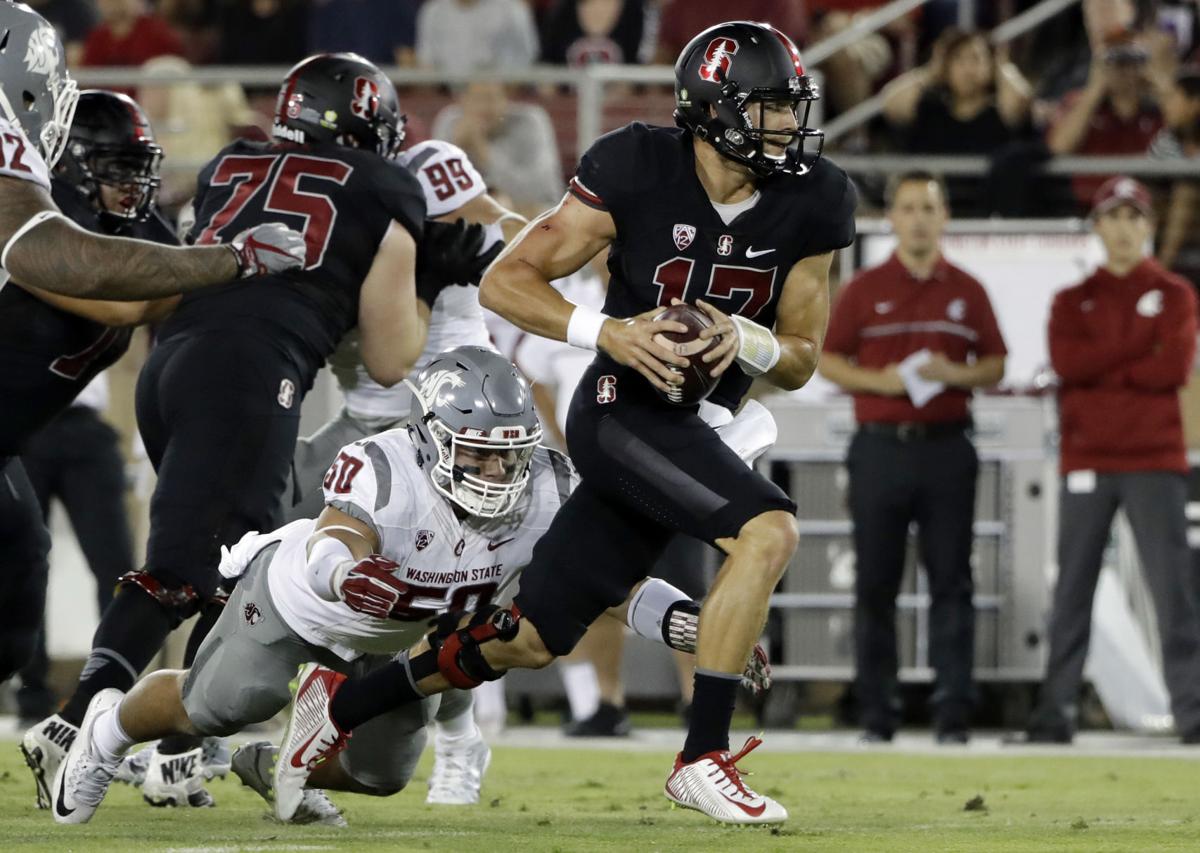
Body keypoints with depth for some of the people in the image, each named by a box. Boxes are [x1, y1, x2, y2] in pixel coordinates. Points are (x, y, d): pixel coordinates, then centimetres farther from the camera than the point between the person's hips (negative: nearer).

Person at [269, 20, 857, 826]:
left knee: (532, 638, 10)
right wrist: (606, 331, -25)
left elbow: (801, 362, 5)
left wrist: (748, 341, -17)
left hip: (696, 426, 6)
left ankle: (341, 705, 29)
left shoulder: (809, 204, -2)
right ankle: (704, 760, -22)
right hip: (625, 408, -6)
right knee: (768, 531, -29)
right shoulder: (639, 172, -15)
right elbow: (505, 281, -9)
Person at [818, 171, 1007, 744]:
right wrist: (878, 380, -11)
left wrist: (956, 374, -10)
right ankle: (877, 713, 7)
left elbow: (996, 365, 10)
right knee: (875, 583, 1)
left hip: (947, 449, 0)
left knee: (951, 582, -3)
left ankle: (952, 712, -2)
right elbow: (827, 359, 6)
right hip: (880, 448, 0)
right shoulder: (865, 290, 6)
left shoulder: (967, 292, 9)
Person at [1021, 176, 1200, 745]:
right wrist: (1140, 349, -8)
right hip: (1086, 460, 2)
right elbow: (1066, 360, -6)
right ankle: (1056, 712, 1)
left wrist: (1100, 369, -5)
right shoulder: (1072, 301, 13)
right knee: (1072, 590, 0)